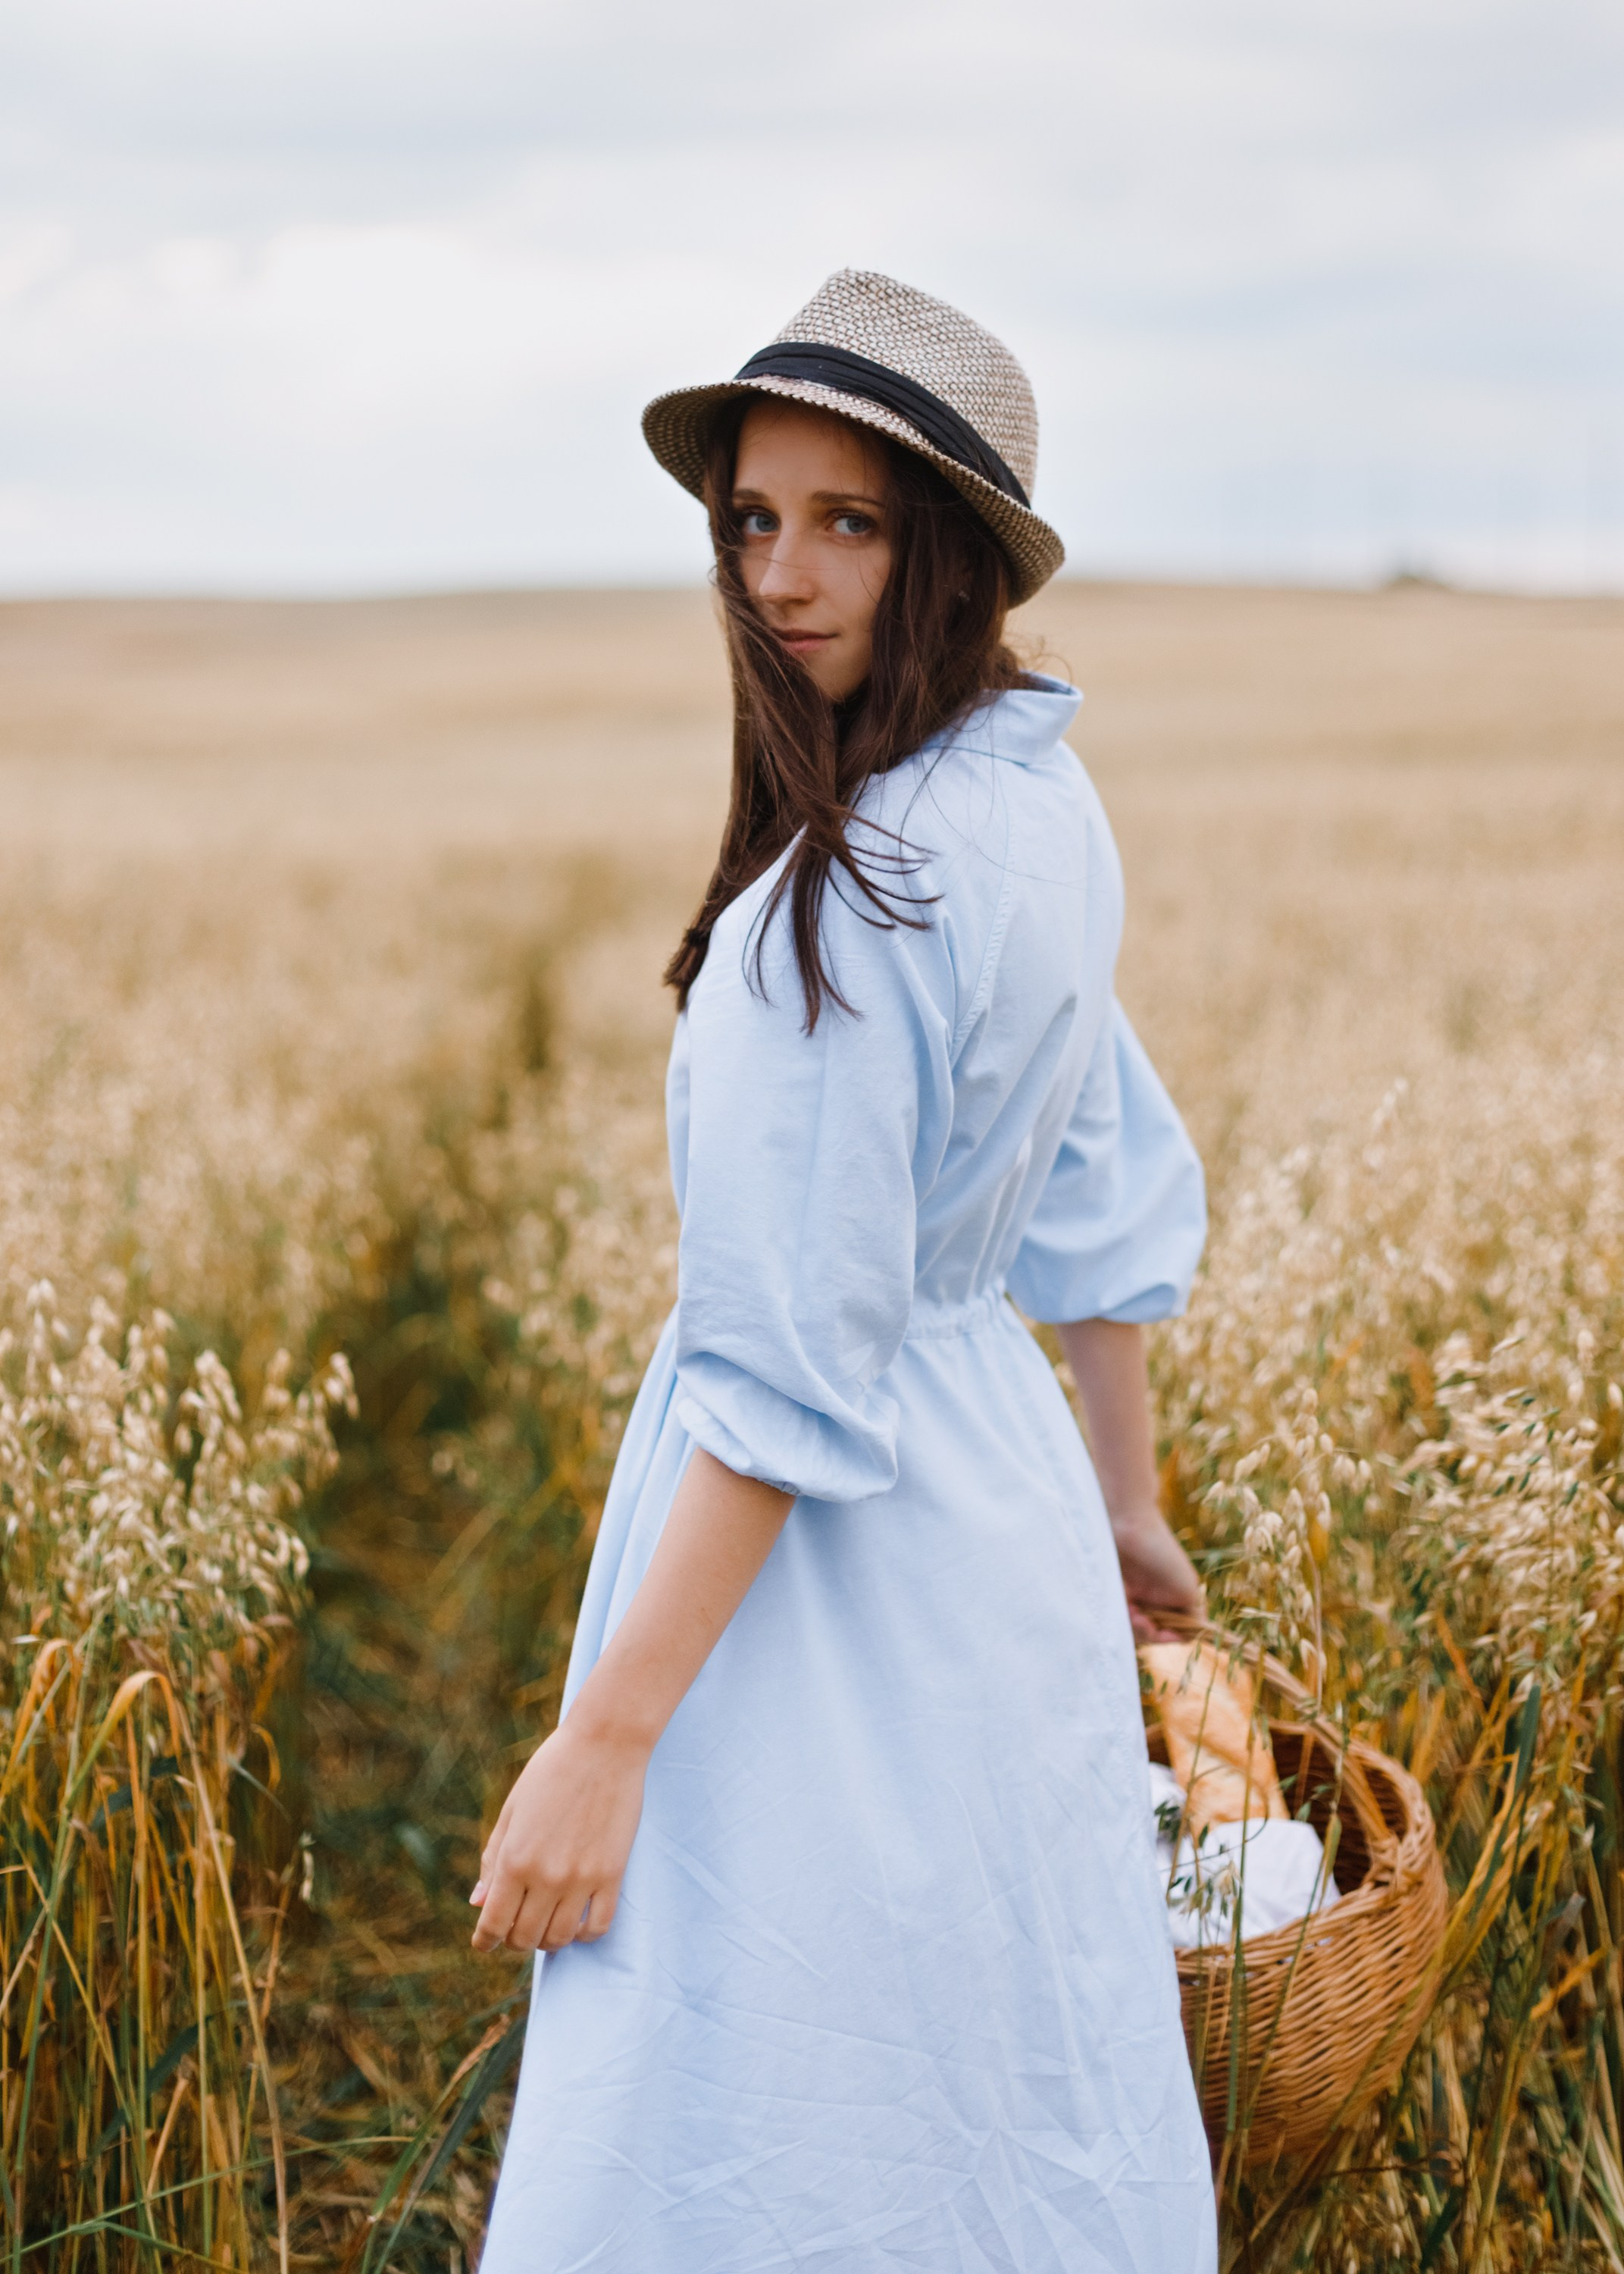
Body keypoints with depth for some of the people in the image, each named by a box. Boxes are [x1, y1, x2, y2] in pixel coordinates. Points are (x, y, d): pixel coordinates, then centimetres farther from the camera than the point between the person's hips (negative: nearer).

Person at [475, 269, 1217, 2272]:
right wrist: (1124, 1499, 25)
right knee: (1018, 2101, 24)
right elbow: (1109, 1197, 14)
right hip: (997, 1502, 9)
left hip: (832, 1584, -9)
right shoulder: (1040, 808, 4)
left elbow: (793, 1372, -25)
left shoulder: (856, 891, -25)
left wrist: (605, 1738, -21)